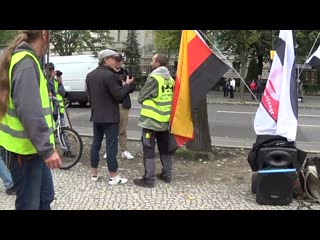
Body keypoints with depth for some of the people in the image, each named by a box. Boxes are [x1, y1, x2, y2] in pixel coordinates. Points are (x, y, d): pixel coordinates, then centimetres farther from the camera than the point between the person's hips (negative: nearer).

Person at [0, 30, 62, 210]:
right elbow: (29, 112, -27)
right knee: (29, 203, 3)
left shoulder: (24, 59, 12)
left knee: (45, 197, 20)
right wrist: (47, 149, -25)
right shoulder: (26, 62, -19)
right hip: (25, 149, -10)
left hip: (33, 146, 10)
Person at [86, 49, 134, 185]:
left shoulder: (90, 75, 11)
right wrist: (127, 85, -3)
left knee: (96, 144, 13)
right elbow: (119, 96, -17)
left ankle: (94, 174, 20)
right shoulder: (109, 75, -17)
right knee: (111, 146, -2)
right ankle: (113, 177, 4)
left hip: (96, 116, 8)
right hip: (110, 117, -8)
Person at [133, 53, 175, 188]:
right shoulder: (170, 79, 7)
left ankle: (149, 179, 3)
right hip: (165, 120, 8)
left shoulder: (154, 78, -15)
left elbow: (141, 98, -9)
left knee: (149, 150, 0)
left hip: (151, 120, -7)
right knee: (165, 148, 17)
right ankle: (167, 175, 26)